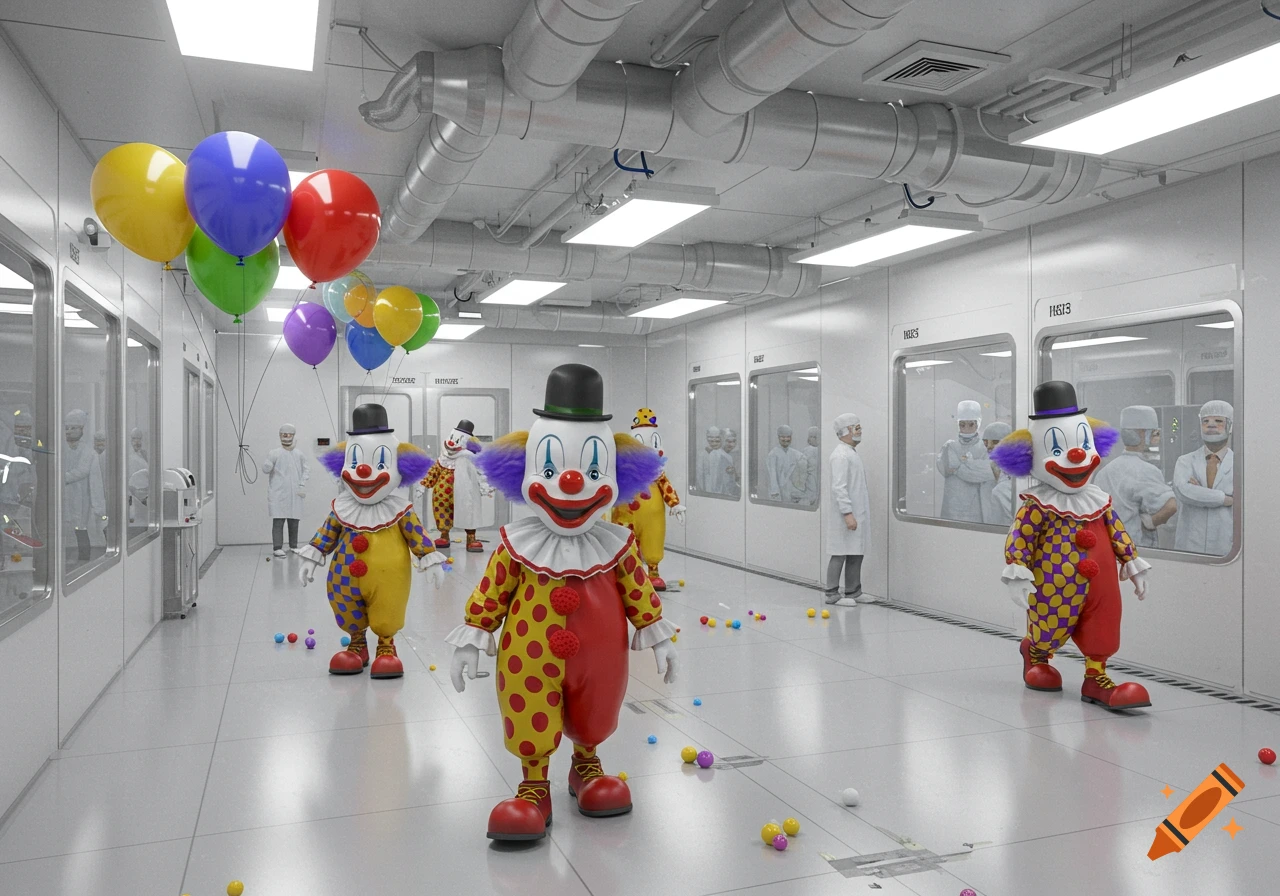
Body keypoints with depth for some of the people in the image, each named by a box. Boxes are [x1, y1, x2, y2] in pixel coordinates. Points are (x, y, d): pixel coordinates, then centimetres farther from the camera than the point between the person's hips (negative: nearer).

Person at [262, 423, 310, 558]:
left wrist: (302, 484, -1)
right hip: (278, 493, -3)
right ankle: (277, 548, -4)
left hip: (294, 493, 3)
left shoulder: (300, 454, 8)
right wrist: (268, 464, -30)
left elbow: (307, 469, 10)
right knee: (278, 520, -6)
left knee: (294, 520, 7)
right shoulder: (275, 453, 0)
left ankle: (293, 546, 19)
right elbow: (265, 469, -7)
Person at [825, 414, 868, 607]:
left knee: (856, 553, 11)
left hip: (856, 513, 9)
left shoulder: (852, 452, 17)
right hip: (845, 514, -9)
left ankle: (852, 592, 18)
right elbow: (839, 487, -22)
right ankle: (832, 594, 4)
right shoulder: (841, 455, -15)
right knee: (840, 554, -3)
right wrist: (848, 513, -26)